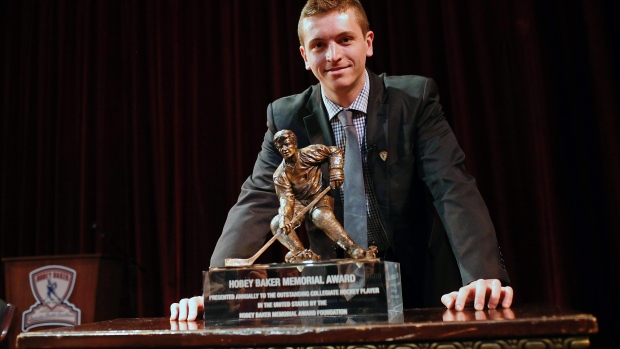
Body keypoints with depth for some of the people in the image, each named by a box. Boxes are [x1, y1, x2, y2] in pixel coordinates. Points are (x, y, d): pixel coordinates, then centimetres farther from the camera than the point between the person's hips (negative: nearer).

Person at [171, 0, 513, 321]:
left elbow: (454, 188, -15)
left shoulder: (415, 98, -7)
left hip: (420, 288, 0)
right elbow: (256, 203, -10)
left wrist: (483, 278, -31)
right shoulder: (286, 117, -3)